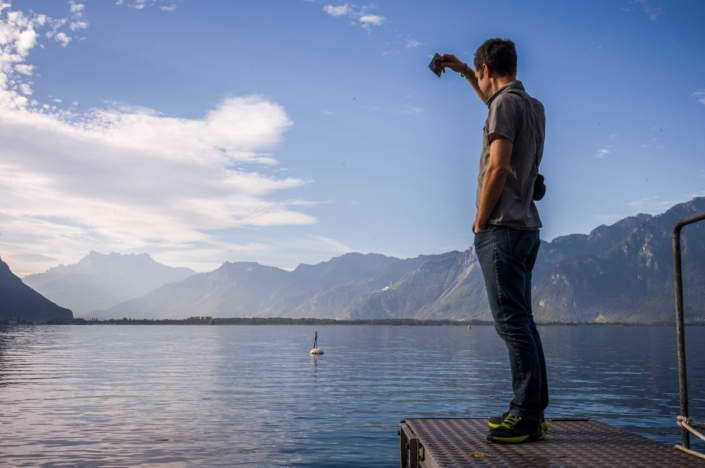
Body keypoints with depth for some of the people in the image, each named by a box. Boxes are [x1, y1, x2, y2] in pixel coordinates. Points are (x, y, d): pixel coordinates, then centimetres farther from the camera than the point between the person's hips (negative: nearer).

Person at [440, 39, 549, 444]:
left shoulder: (506, 102, -8)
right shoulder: (533, 105, 18)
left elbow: (498, 168, -17)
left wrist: (480, 222, -10)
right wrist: (463, 72, 41)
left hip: (503, 228, -9)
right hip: (526, 228, 9)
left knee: (513, 322, -9)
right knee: (522, 322, 10)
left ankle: (528, 417, -6)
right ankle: (531, 410, 14)